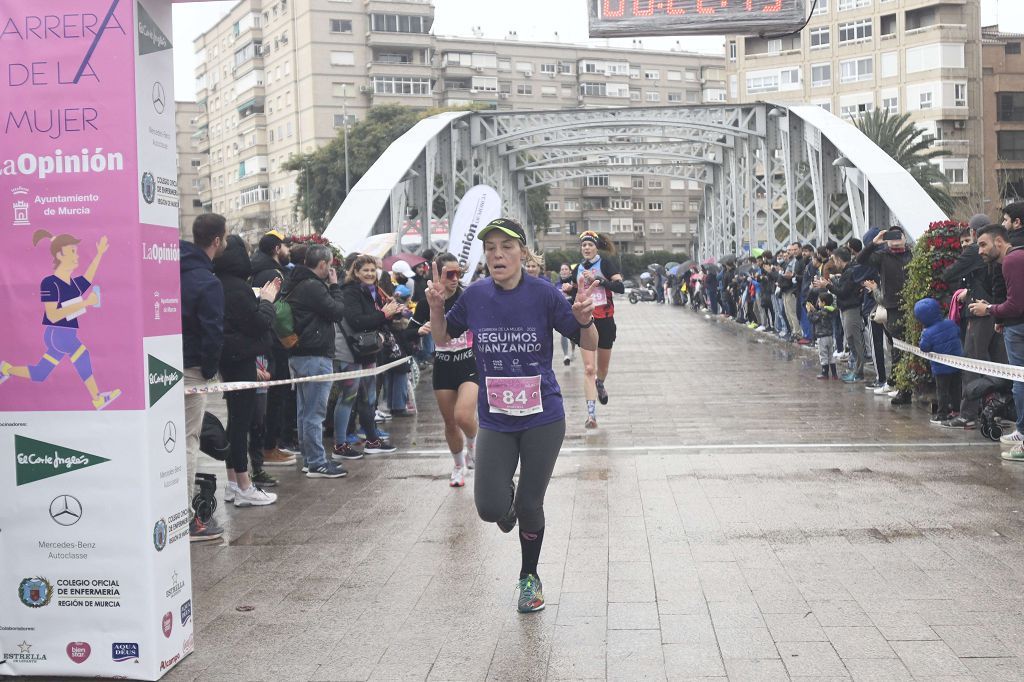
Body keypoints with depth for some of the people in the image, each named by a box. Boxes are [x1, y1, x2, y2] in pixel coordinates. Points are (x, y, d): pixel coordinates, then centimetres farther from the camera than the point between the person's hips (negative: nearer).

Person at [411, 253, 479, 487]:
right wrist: (420, 330, -15)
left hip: (470, 365, -3)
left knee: (463, 416, -21)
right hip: (443, 368, 3)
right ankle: (459, 465, 34)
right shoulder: (428, 302, -3)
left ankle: (473, 442, 14)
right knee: (450, 423, 10)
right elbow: (409, 333, 5)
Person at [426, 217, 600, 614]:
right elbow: (442, 339, 11)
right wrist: (436, 308, -9)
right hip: (495, 421, 2)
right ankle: (507, 500, 30)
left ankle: (529, 578, 34)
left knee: (530, 507, 7)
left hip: (543, 419, -1)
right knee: (490, 509, -10)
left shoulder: (544, 294, -11)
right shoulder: (475, 296, -4)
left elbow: (589, 345, -5)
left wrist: (584, 318, -26)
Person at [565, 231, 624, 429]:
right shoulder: (578, 269, 9)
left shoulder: (605, 264, -4)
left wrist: (598, 279, -25)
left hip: (605, 321, -2)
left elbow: (620, 287, -16)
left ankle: (600, 384, 51)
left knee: (603, 366, 15)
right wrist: (569, 290, 1)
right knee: (589, 368, -10)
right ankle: (591, 414, -13)